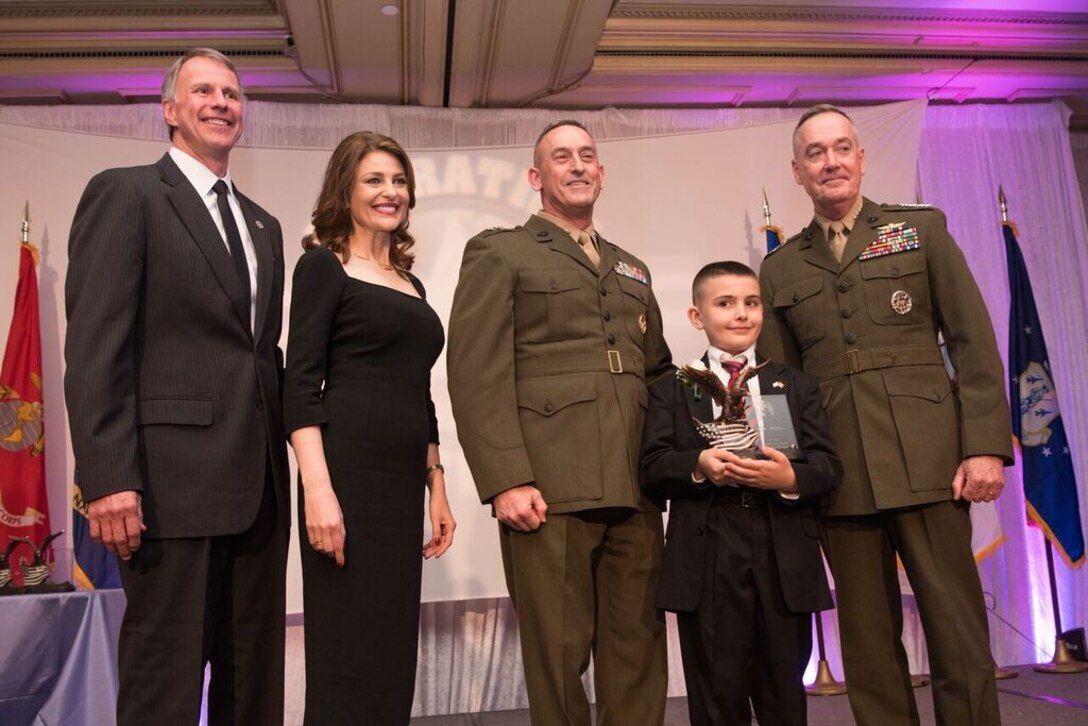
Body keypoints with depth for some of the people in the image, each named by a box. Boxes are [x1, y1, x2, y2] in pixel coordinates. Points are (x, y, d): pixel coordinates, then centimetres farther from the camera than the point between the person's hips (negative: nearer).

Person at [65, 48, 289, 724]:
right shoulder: (125, 193, 0)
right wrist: (109, 480, -17)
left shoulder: (264, 225, 20)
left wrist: (283, 459, 13)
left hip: (260, 484, 7)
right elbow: (94, 347, -9)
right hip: (174, 481, -6)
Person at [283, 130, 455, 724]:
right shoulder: (323, 264, 0)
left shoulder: (411, 285, 19)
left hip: (404, 484, 7)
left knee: (394, 654, 11)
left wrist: (437, 490, 15)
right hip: (348, 475, -7)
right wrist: (317, 490, -20)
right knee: (348, 657, -2)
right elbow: (299, 385, -10)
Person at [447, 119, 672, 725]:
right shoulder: (500, 252, 6)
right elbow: (476, 373, -5)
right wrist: (506, 481, -15)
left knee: (637, 650, 7)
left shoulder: (632, 270, 24)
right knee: (558, 652, 2)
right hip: (549, 491, -5)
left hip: (635, 493, 5)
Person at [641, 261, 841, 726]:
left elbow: (828, 466, 3)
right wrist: (697, 464, -20)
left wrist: (791, 478, -18)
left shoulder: (796, 386, 14)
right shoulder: (672, 390, 9)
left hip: (785, 558, 2)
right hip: (707, 561, -2)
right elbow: (652, 469, -1)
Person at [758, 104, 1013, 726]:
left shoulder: (923, 228, 9)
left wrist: (986, 445, -7)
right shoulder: (781, 268, 13)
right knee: (868, 644, 8)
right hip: (840, 476, 2)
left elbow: (974, 342, 2)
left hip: (927, 460, -1)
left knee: (958, 631, -1)